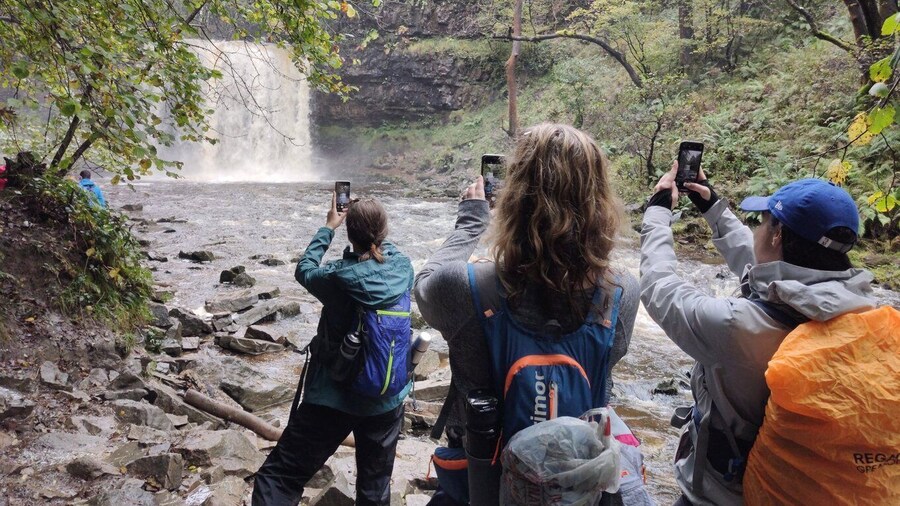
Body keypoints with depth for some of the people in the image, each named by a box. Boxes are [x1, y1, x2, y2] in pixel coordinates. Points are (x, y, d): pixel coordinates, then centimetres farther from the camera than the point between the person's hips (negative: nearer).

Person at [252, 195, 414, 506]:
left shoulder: (338, 277, -19)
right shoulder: (403, 268, -9)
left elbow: (305, 270, 3)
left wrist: (328, 228, 14)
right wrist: (375, 227, 24)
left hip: (333, 398, -4)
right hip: (388, 398, 4)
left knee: (279, 477, 7)